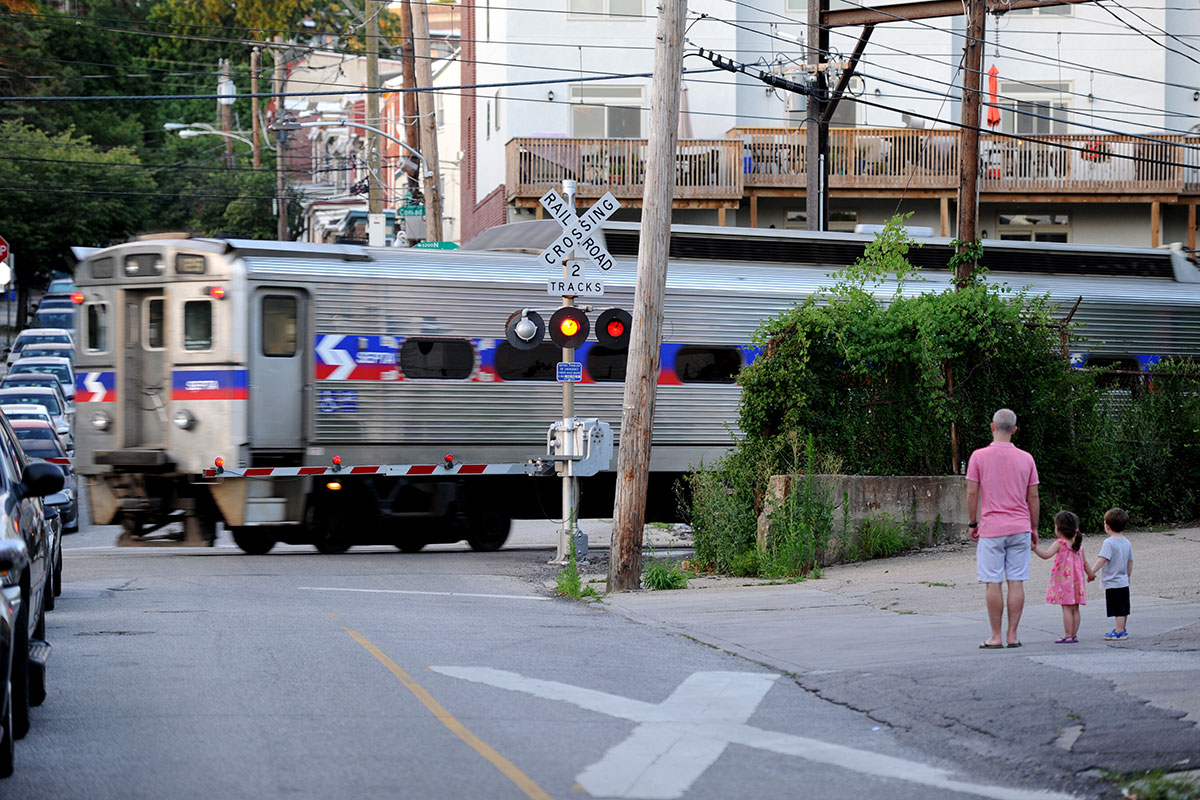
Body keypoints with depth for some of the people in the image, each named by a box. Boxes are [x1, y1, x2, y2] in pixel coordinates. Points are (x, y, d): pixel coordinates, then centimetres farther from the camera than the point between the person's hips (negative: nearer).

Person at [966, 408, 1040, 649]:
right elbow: (1033, 497, 7)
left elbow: (972, 494, -4)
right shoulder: (1026, 459, 3)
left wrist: (972, 523, 7)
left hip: (991, 530, -2)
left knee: (993, 583, 1)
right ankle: (1012, 635, 3)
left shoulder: (979, 457, -5)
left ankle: (996, 636, 1)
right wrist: (1034, 528, 16)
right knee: (1016, 582, 3)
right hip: (1019, 529, 3)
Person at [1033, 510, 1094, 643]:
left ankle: (1068, 636, -8)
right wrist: (1090, 574, 31)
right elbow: (1084, 562, 17)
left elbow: (1046, 554, -23)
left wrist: (1035, 548, -17)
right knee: (1074, 609, 9)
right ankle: (1074, 635, 11)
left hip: (1064, 580, -6)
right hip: (1076, 580, 6)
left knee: (1067, 608, -6)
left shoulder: (1059, 543, -11)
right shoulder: (1078, 545, 9)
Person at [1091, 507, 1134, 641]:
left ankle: (1119, 632, 0)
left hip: (1113, 584, -8)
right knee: (1124, 609, 16)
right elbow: (1130, 562, 15)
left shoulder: (1109, 543, -17)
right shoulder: (1127, 543, 8)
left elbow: (1102, 559, -26)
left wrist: (1092, 571, -24)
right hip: (1124, 582, 8)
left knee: (1119, 610, -4)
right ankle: (1122, 629, 26)